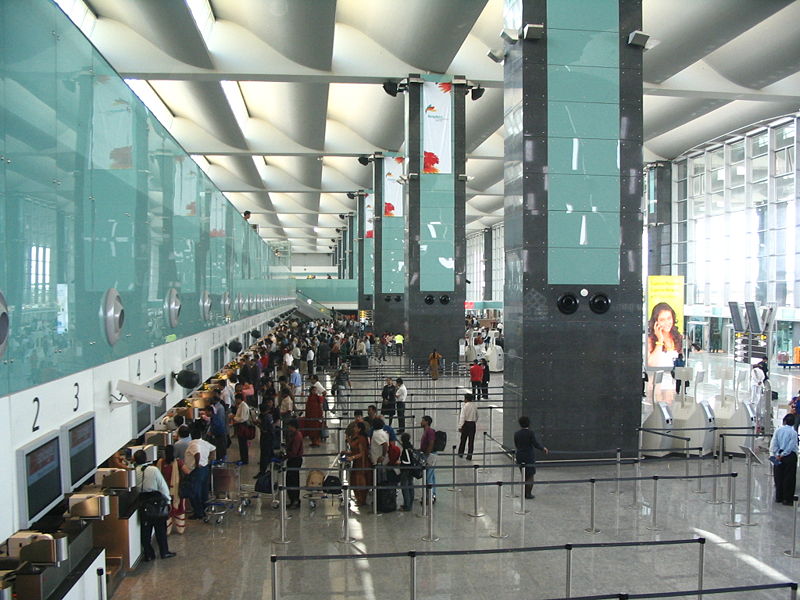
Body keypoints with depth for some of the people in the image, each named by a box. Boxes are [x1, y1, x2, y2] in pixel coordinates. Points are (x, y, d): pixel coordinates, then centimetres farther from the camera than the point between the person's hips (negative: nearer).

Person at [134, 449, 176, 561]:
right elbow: (163, 486, -7)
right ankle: (164, 552, 18)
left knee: (145, 529, 11)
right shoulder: (153, 470, -12)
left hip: (142, 501, 2)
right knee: (160, 528, 11)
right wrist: (167, 499, 3)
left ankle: (148, 554, 17)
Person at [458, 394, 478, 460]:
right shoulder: (475, 406, 5)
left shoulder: (465, 406, -12)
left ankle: (461, 453, 24)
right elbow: (477, 417, 14)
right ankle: (469, 455, 5)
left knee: (463, 439, 11)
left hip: (466, 423, -4)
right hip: (473, 424, 4)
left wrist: (460, 426, -15)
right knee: (471, 440, 5)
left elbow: (462, 417, -17)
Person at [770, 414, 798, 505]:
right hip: (790, 456, -3)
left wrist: (778, 455, -4)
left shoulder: (778, 430, 1)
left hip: (778, 456, 3)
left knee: (778, 477, 11)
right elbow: (791, 446, -12)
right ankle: (787, 499, 4)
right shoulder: (793, 432, -7)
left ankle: (779, 497, 16)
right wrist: (782, 455, -9)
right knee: (789, 478, 4)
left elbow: (773, 444, -3)